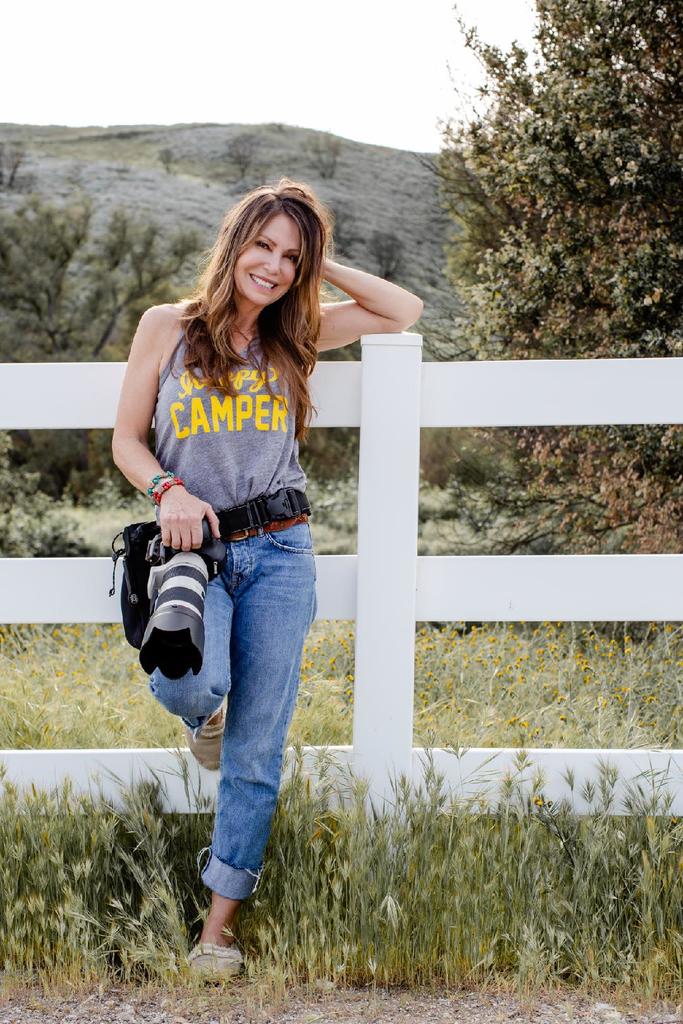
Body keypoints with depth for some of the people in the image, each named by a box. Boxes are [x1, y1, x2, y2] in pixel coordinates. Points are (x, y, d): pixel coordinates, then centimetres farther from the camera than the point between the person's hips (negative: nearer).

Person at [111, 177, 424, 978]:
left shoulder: (296, 335, 10)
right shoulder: (168, 327, 6)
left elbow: (404, 311, 11)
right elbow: (126, 440, 7)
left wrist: (321, 267, 8)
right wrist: (167, 490, -12)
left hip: (279, 553, 2)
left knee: (256, 753, 1)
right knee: (190, 683, -32)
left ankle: (220, 923, 12)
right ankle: (204, 711, 8)